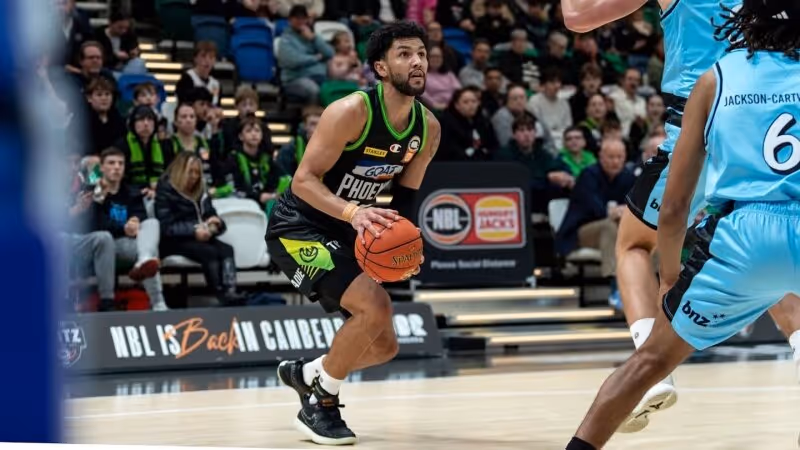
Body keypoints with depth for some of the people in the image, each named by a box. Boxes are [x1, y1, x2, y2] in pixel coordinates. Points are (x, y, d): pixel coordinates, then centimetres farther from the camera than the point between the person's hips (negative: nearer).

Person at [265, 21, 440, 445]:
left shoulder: (428, 128, -3)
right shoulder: (352, 112, -24)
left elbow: (404, 195, 9)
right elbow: (303, 180, -26)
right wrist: (353, 212, -42)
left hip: (345, 234, 8)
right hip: (298, 227, -8)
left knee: (383, 346, 11)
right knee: (374, 304, -26)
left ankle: (304, 373, 37)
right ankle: (319, 405, -8)